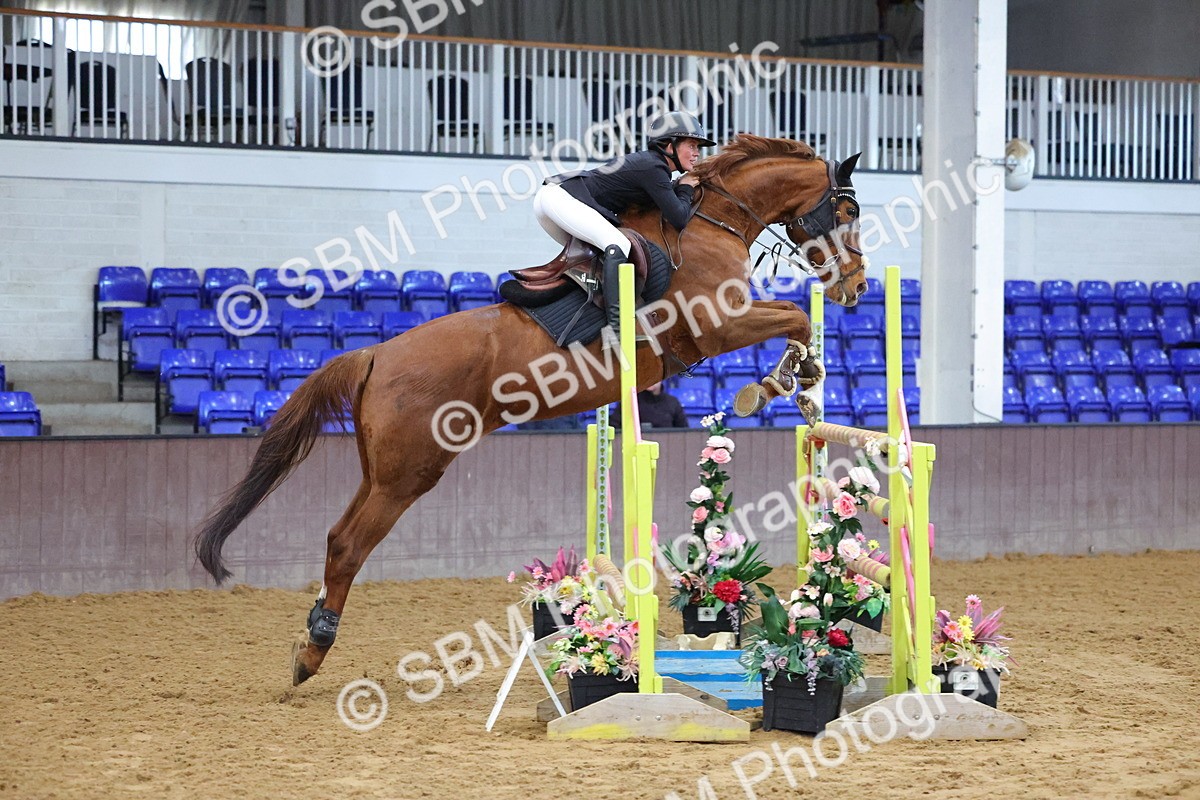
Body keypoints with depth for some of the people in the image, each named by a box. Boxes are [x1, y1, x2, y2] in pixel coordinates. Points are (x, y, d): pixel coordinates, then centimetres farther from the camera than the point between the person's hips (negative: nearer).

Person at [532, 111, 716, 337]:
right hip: (562, 197, -11)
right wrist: (685, 189, 5)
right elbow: (679, 219, -13)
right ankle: (616, 322, -36)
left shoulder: (648, 160, 18)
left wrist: (679, 187, 18)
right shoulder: (653, 169, -11)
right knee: (618, 245, -23)